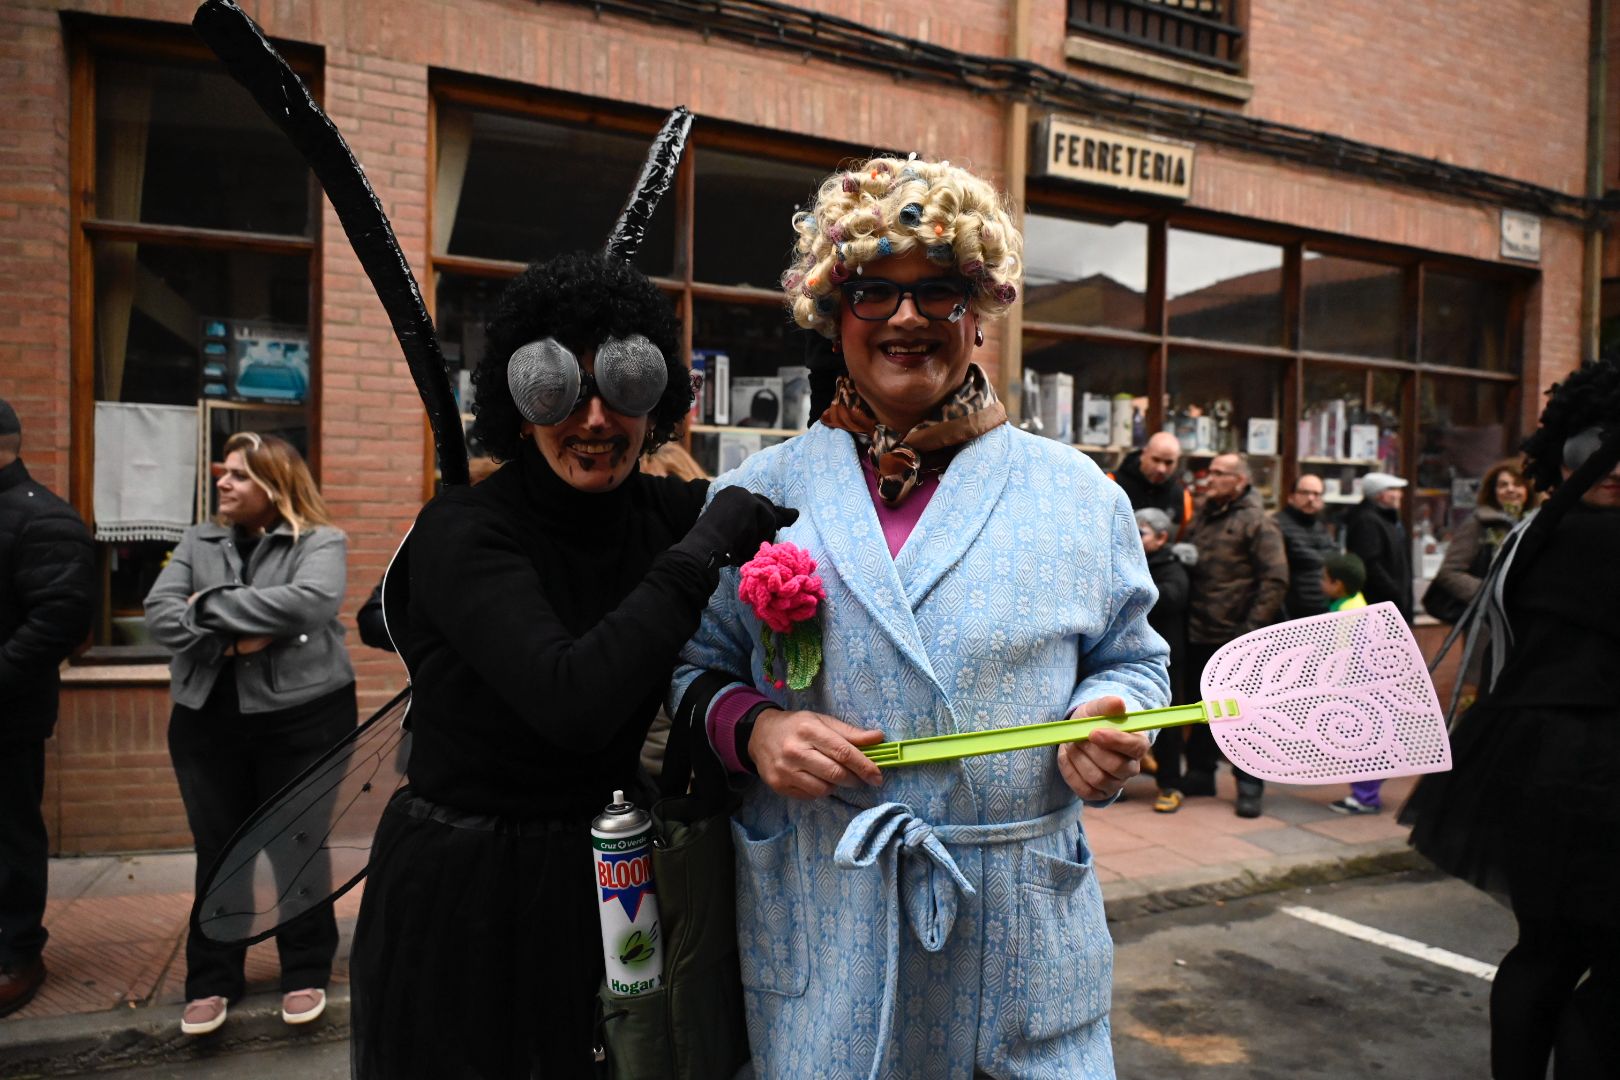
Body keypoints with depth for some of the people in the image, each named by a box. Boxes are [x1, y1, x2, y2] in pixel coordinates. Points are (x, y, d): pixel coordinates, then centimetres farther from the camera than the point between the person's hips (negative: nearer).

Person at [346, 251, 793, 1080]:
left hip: (599, 874, 5)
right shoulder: (464, 531, -19)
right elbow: (573, 702, -34)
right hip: (459, 889, -4)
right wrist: (702, 548, -28)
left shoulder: (661, 509, -4)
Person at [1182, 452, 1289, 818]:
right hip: (1199, 635, 6)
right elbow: (1187, 567, 20)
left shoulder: (1257, 522, -6)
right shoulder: (1202, 517, 13)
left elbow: (1276, 580, -12)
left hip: (1237, 638, -6)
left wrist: (1253, 629, -17)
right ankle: (1200, 774, 27)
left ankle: (1249, 786, 12)